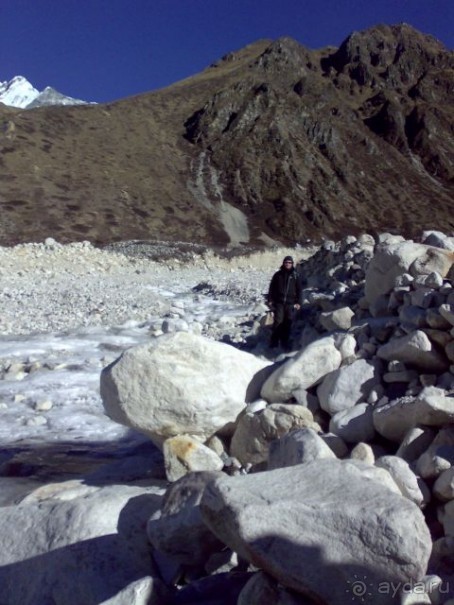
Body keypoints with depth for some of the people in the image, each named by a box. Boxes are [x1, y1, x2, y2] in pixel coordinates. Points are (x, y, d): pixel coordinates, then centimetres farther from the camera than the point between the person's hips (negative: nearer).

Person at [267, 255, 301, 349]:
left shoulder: (295, 275, 7)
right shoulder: (278, 274, 6)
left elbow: (299, 290, 9)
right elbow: (271, 288, 8)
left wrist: (298, 302, 2)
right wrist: (270, 300, 2)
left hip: (290, 303, 1)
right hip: (279, 302, -1)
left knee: (288, 323, 2)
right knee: (278, 322, -7)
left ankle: (285, 342, 12)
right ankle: (274, 342, 0)